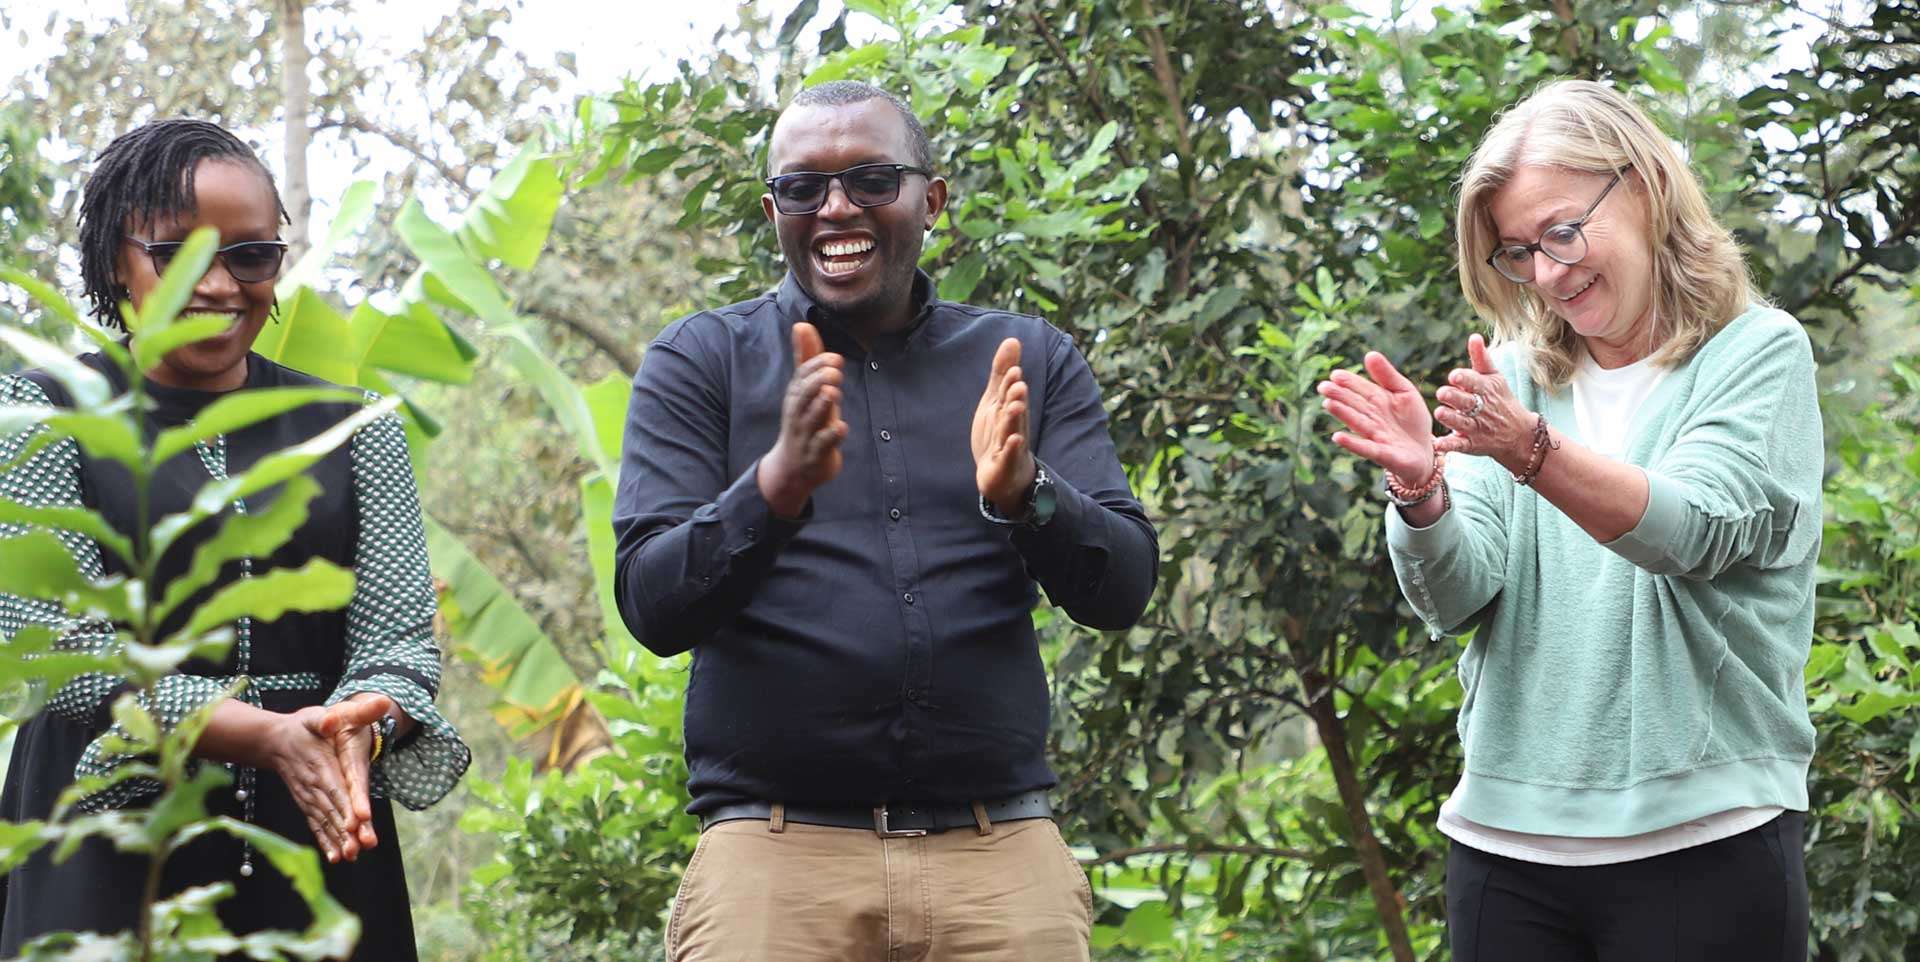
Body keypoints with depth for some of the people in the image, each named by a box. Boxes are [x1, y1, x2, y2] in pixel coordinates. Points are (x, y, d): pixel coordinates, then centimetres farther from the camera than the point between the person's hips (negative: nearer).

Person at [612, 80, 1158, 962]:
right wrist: (778, 484, -22)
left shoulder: (1027, 362, 10)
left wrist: (1024, 492, -18)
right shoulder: (699, 363, 5)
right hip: (775, 853, -1)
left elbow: (1122, 589, 2)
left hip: (1001, 852, 2)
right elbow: (652, 606, -5)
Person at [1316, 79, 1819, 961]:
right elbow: (1456, 599, -1)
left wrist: (1533, 452, -33)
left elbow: (1695, 531, -18)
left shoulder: (1759, 355, -1)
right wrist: (1420, 490, -21)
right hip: (1507, 837, 4)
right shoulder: (1511, 376, 10)